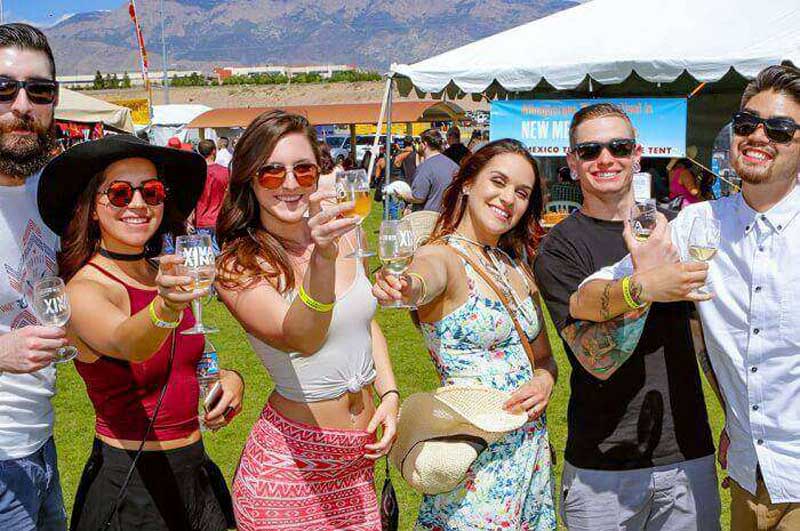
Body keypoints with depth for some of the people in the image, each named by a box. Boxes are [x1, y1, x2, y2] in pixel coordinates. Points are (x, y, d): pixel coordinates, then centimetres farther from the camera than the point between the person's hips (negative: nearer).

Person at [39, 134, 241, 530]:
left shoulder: (164, 279, 4)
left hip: (194, 472, 7)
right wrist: (166, 309, -58)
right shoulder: (85, 290, -16)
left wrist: (228, 378, -4)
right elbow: (125, 343, -37)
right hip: (128, 485, -6)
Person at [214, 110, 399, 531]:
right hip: (291, 461, -5)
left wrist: (389, 394, 3)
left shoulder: (344, 234, 0)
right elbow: (302, 339, -33)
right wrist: (322, 258, -48)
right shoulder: (238, 267, -17)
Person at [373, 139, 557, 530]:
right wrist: (403, 286, -61)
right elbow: (423, 280, -37)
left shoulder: (517, 267, 9)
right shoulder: (442, 256, -12)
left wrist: (544, 382, -8)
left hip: (532, 450, 7)